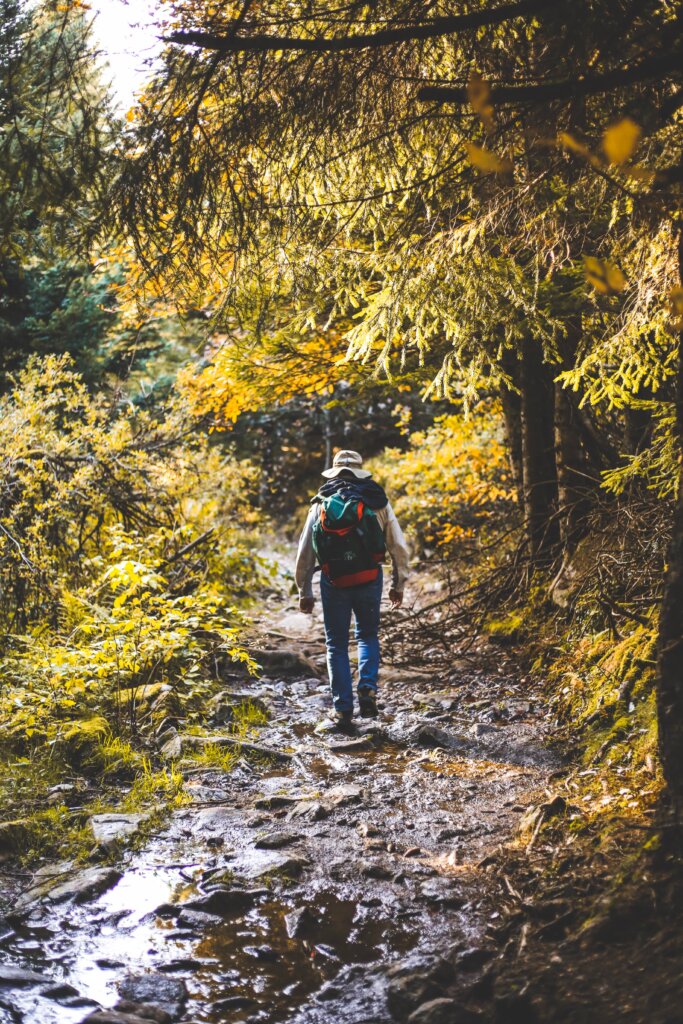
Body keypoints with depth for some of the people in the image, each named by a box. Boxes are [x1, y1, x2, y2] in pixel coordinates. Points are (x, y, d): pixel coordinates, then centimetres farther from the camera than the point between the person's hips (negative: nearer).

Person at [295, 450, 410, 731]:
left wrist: (304, 591, 13)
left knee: (336, 644, 11)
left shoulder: (321, 503, 6)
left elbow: (305, 551, 5)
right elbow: (398, 546, 6)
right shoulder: (378, 502, 5)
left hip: (333, 582, 0)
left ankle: (343, 711, 7)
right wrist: (398, 585, 16)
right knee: (367, 636, 22)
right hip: (369, 580, 0)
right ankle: (367, 689, -1)